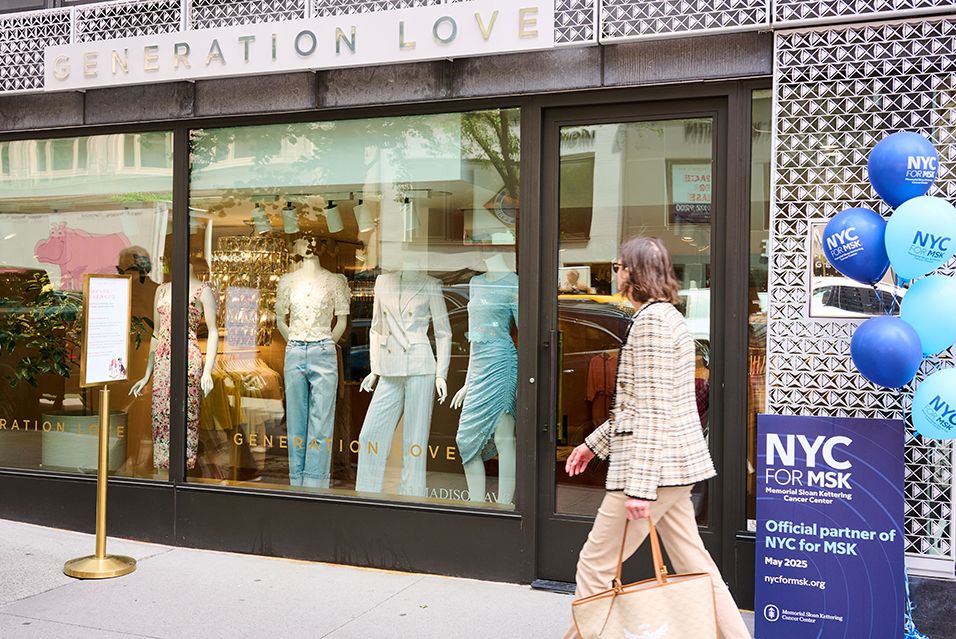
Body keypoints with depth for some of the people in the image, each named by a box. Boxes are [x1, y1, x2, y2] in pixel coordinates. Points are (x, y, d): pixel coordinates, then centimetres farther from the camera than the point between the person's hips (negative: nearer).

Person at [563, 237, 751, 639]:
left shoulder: (652, 320, -15)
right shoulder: (665, 317, 18)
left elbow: (653, 412, -21)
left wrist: (639, 485, -23)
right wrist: (595, 444, 24)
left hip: (654, 465, -10)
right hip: (674, 465, 10)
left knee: (595, 564, 0)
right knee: (692, 565, 14)